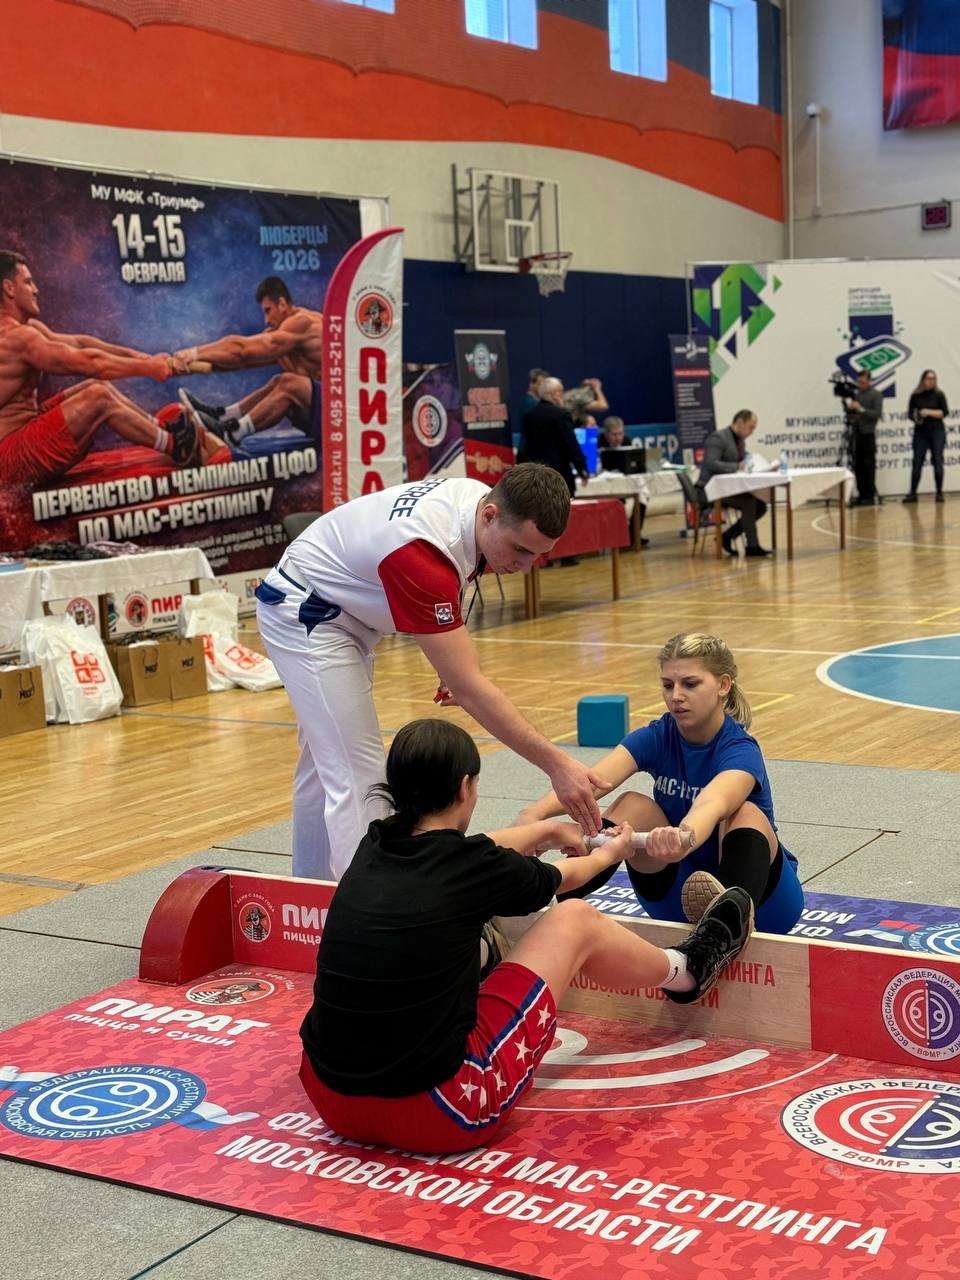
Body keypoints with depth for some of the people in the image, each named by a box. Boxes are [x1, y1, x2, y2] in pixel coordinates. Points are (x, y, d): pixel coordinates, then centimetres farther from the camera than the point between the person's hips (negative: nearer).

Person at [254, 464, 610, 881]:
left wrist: (453, 662, -6)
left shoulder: (478, 498, -14)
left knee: (326, 763, 20)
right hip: (303, 615, -10)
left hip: (343, 612, 10)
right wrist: (556, 764, -40)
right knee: (356, 776, -16)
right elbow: (468, 688, -39)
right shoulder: (423, 552, -40)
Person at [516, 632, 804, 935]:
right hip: (679, 905, 4)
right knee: (634, 806, -21)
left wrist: (686, 837, -70)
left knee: (746, 813, -33)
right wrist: (534, 813, -49)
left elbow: (713, 804, -46)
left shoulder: (741, 750, -21)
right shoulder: (657, 737, -8)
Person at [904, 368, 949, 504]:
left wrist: (929, 412, -16)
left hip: (937, 432, -1)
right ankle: (912, 493, 2)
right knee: (917, 462, -1)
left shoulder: (939, 395, 1)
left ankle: (939, 492, 5)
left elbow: (944, 412, -4)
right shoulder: (915, 396, 3)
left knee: (938, 462, -1)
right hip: (920, 432, 1)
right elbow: (910, 413, 4)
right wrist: (915, 418, -16)